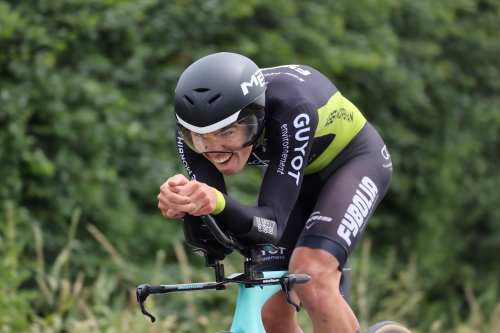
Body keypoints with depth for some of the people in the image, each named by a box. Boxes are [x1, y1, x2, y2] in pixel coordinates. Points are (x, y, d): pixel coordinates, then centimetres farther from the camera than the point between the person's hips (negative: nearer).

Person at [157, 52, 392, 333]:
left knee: (310, 277, -30)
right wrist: (187, 205, -50)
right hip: (300, 176, 6)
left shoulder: (290, 109, -39)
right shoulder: (197, 129, -25)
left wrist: (219, 204, -62)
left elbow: (271, 222, -42)